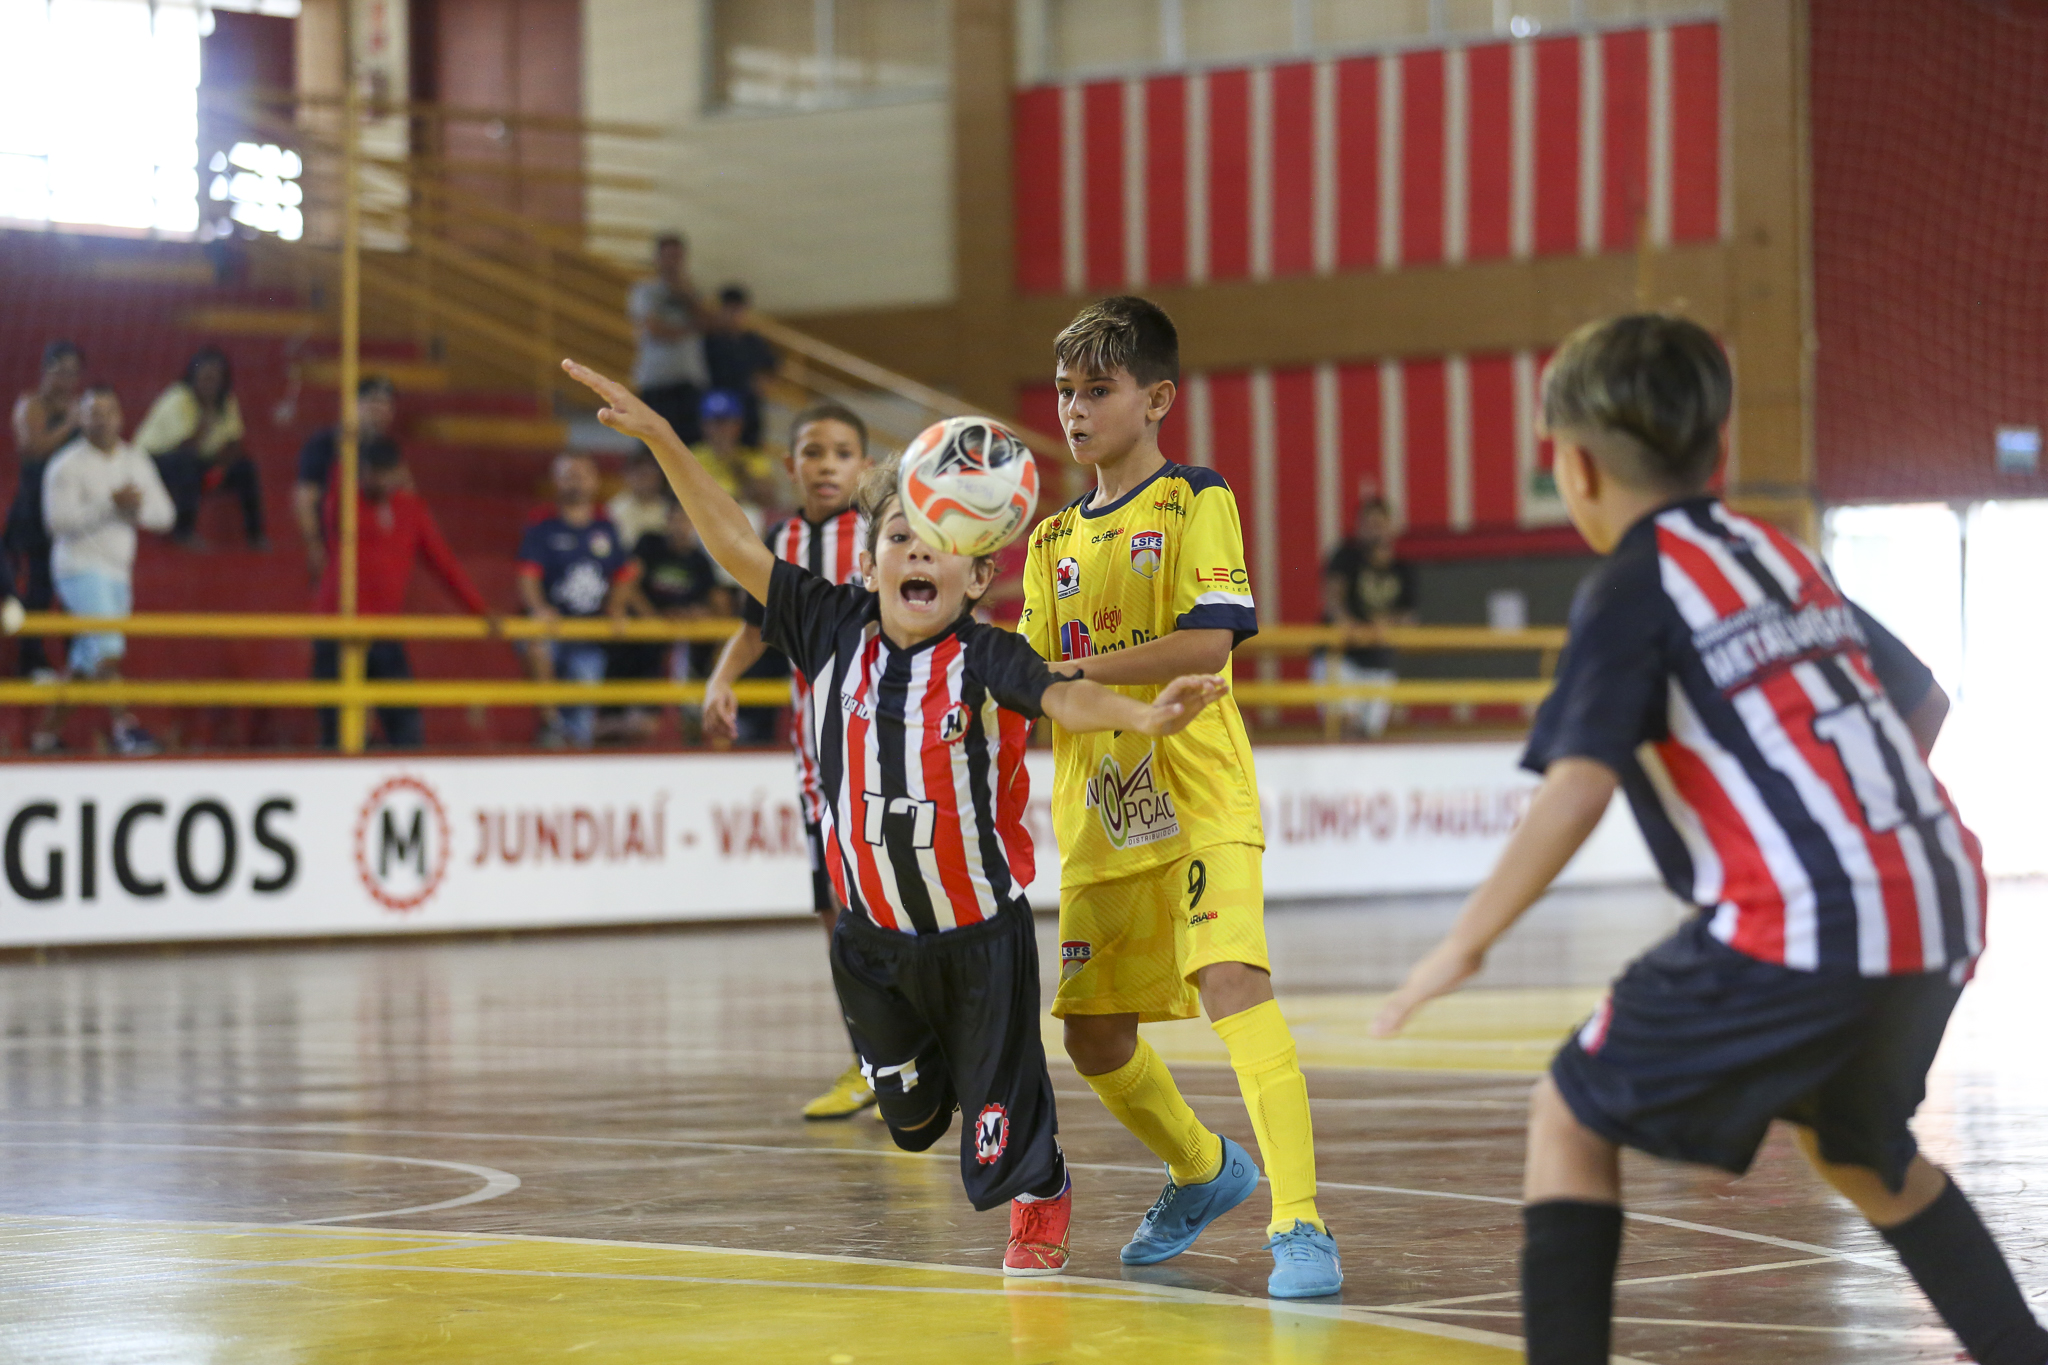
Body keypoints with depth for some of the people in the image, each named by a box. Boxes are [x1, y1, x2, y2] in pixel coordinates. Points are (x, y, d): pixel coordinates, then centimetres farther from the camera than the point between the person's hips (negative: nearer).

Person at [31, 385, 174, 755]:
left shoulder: (136, 461, 11)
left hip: (118, 572, 7)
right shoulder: (67, 465, -6)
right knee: (108, 645, -21)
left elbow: (165, 514, 8)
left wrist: (138, 507, -13)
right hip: (80, 568, -7)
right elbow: (59, 519, -18)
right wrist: (110, 504, -24)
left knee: (85, 660, 11)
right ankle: (122, 725, -26)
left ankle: (46, 732, 20)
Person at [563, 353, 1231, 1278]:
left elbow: (1064, 698, -34)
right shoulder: (834, 631, -6)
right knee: (908, 1111, 18)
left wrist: (1142, 715, -55)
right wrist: (662, 441, -10)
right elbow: (736, 546, -5)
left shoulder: (986, 660, -17)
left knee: (999, 1086, 6)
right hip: (870, 931, 4)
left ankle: (1036, 1205, 35)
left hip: (980, 930, -4)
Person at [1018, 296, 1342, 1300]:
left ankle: (1298, 1223, -27)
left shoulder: (1196, 502, -3)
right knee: (1093, 1035, 10)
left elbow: (1207, 641, -16)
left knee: (1231, 980, -25)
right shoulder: (1054, 540, 15)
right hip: (1096, 815, 7)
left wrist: (1073, 672, -20)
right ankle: (1204, 1170, 37)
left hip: (1196, 797, -7)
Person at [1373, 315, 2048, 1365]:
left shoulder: (1633, 585, -3)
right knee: (1850, 1141, 32)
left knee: (1571, 1117, 5)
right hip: (1941, 904, 8)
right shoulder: (1784, 558, 19)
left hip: (1800, 924, -8)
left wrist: (1466, 943, -10)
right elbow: (1922, 704, 27)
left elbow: (1578, 787, -15)